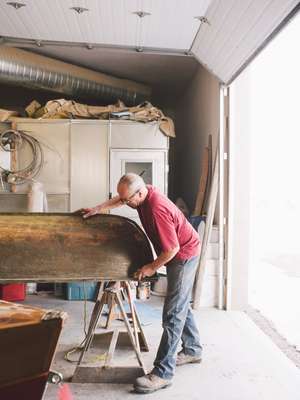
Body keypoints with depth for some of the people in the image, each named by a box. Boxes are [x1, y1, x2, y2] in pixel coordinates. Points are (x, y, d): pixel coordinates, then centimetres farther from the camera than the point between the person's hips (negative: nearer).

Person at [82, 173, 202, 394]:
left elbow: (173, 248, -28)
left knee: (173, 313, -10)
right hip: (179, 253, 10)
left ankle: (163, 372, -6)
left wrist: (153, 267, -15)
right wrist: (98, 209, 7)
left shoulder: (157, 210, -34)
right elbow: (120, 199, 17)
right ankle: (193, 350, 37)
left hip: (184, 255, -10)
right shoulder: (142, 191, -6)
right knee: (181, 305, 20)